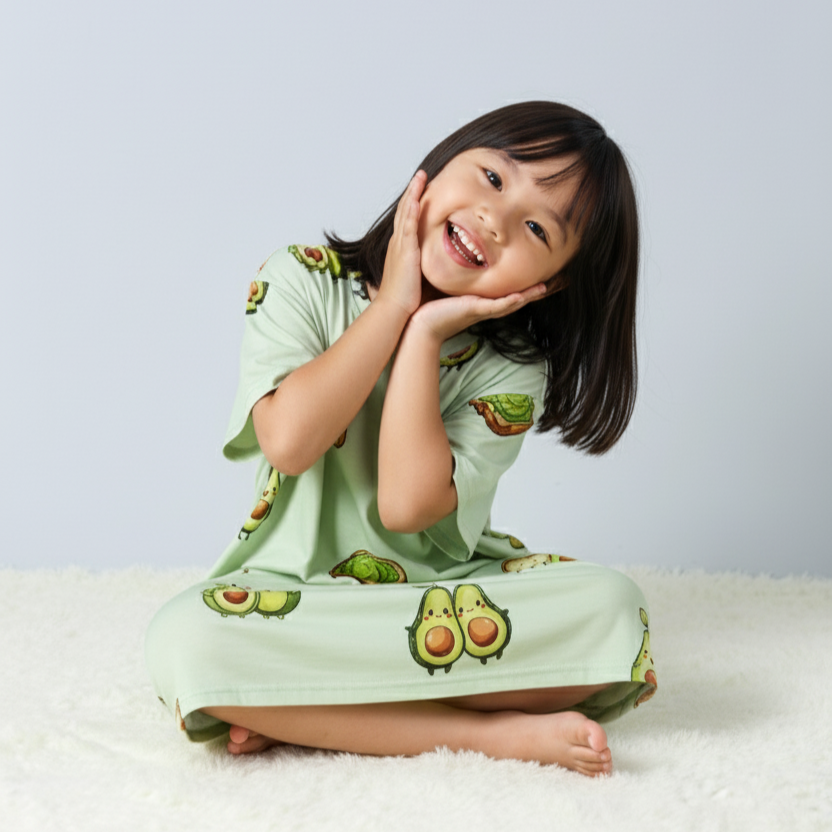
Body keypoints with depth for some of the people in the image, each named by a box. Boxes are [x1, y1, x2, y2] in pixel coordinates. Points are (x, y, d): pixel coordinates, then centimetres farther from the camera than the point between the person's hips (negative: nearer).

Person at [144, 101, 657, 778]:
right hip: (295, 591, -1)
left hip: (449, 593, 1)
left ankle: (295, 713, -22)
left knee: (611, 607, -26)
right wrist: (393, 304, -16)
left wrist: (425, 335, -18)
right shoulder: (303, 281, -5)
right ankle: (496, 732, -27)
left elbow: (408, 505, -19)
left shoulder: (512, 371, -5)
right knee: (183, 641, -34)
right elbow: (289, 442, -21)